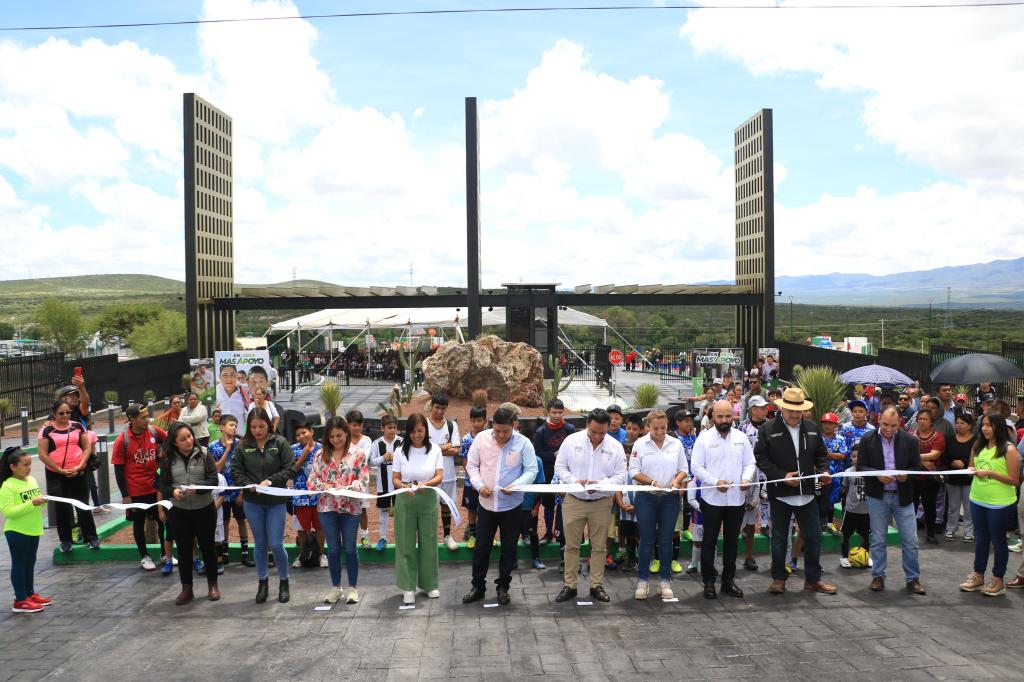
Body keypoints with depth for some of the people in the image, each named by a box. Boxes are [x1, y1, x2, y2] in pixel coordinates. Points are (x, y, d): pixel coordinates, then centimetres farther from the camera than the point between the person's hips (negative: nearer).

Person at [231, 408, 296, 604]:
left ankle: (284, 582, 19)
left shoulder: (280, 443, -7)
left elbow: (290, 469, -9)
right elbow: (236, 471, 0)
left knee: (276, 544, -2)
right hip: (252, 502, 2)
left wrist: (271, 481, -21)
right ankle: (262, 582, 27)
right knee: (260, 544, 12)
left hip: (276, 501, -2)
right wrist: (250, 486, -16)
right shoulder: (243, 446, -2)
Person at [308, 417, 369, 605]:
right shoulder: (320, 454, 4)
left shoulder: (359, 454, -4)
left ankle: (353, 588, 19)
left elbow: (364, 481, -6)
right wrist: (323, 485, -17)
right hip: (327, 507, 2)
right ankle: (336, 588, 23)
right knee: (333, 548, 11)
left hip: (351, 508, -2)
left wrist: (348, 487, -22)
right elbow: (312, 480, 3)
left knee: (350, 548, 6)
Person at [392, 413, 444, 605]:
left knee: (428, 541, 8)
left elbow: (439, 476, -4)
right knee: (406, 543, 2)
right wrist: (404, 487, -24)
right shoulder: (401, 451, -2)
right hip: (405, 500, 0)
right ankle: (408, 587, 10)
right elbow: (395, 479, -1)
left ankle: (429, 584, 23)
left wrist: (425, 484, -24)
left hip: (428, 500, 0)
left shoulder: (435, 449, -1)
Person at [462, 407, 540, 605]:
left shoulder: (523, 443, -10)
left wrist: (515, 485, -23)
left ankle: (503, 587, 25)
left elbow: (531, 470, -6)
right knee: (481, 546, 9)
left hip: (511, 505, -1)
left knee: (509, 548, 9)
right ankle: (478, 586, 24)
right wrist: (479, 485, -13)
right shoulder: (481, 438, -6)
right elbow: (471, 465, 3)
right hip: (487, 503, 1)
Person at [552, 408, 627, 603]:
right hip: (573, 501, -1)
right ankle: (569, 586, 16)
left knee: (599, 546, 8)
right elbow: (560, 467, 0)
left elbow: (620, 476, -3)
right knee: (571, 545, 6)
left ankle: (596, 585, 20)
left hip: (601, 503, 1)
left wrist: (600, 484, -20)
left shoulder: (615, 447, -3)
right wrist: (574, 481, -18)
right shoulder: (571, 441, -5)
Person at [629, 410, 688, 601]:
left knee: (666, 540, 6)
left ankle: (665, 581, 16)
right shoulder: (640, 444, -2)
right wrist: (652, 482, -17)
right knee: (646, 540, 2)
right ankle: (643, 581, 13)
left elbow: (684, 469, 10)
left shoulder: (676, 444, 5)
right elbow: (634, 472, -4)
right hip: (646, 498, -2)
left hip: (670, 498, 2)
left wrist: (676, 480, -11)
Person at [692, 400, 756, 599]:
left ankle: (728, 580, 24)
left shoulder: (741, 437, 6)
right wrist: (715, 482, -19)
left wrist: (746, 478, -13)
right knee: (709, 541, 4)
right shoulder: (704, 438, -5)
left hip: (736, 498, 3)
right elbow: (696, 467, -7)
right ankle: (708, 581, 15)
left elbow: (750, 463, 8)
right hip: (712, 499, -3)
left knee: (732, 541, 12)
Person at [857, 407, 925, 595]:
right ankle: (878, 576, 20)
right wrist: (877, 475, -20)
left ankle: (913, 578, 17)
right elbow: (860, 466, -3)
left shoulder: (910, 440, -2)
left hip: (903, 496, 0)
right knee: (878, 540, 8)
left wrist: (906, 474, -19)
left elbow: (917, 467, 2)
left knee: (910, 541, 3)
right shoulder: (868, 440, -3)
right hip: (877, 496, 0)